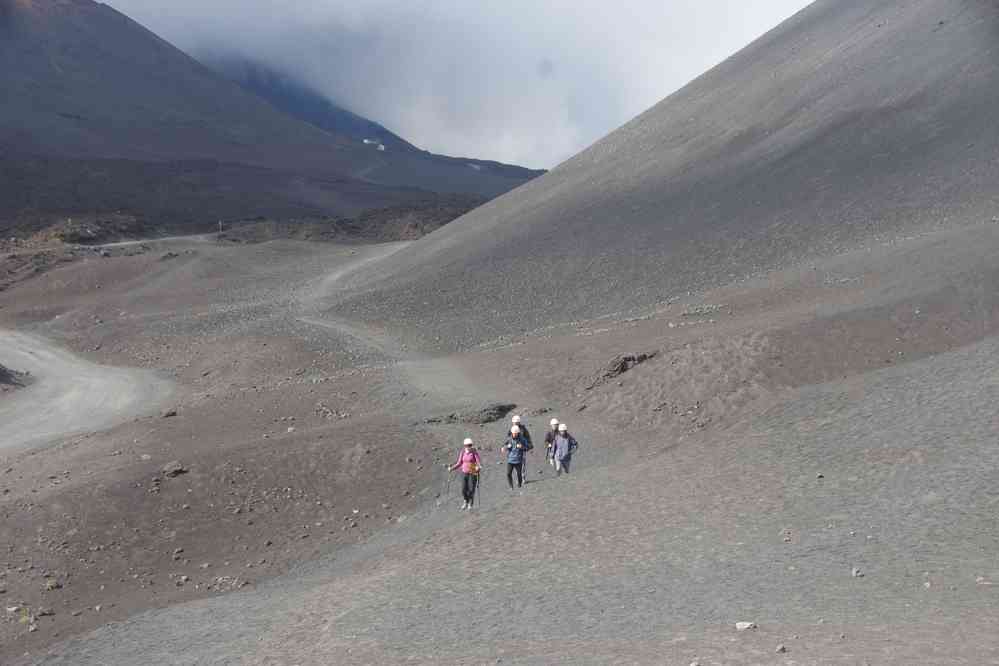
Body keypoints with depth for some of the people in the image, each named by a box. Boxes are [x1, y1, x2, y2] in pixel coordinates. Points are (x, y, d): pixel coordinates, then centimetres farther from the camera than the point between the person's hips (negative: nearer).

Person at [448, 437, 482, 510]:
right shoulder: (462, 453, 3)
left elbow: (479, 463, -14)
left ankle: (470, 504, 13)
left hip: (473, 473, -4)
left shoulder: (474, 453, -9)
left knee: (471, 489, -7)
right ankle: (466, 502, 26)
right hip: (464, 473, 4)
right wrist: (452, 468, 3)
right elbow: (459, 463, 12)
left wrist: (479, 467, -36)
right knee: (464, 489, 0)